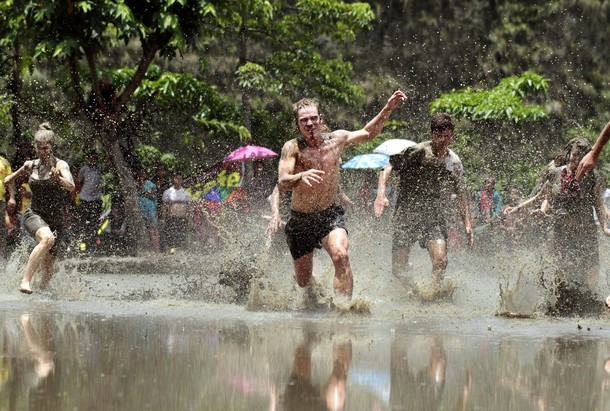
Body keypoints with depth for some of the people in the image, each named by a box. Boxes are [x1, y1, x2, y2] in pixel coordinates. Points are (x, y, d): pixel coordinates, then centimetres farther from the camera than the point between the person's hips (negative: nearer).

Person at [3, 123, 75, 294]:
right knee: (47, 238, -36)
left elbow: (71, 187, -27)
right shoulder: (31, 165, 4)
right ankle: (25, 281, -44)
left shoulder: (60, 165, -7)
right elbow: (21, 172, 30)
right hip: (34, 215, 0)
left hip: (55, 220, 0)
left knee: (48, 268, 6)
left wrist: (58, 178, -44)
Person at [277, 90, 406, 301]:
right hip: (300, 220, -1)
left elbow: (367, 133, 20)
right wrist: (302, 176, -44)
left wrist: (388, 108, 12)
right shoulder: (293, 147, -10)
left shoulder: (336, 139, 1)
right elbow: (282, 183, -23)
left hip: (329, 215, 1)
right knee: (304, 282, 9)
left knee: (341, 256, -30)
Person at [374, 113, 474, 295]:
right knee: (398, 269, -2)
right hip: (406, 216, -3)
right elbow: (388, 167, -7)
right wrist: (381, 194, -22)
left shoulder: (455, 163, 5)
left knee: (440, 261, -19)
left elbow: (461, 195, 17)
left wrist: (468, 224, 12)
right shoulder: (416, 152, -10)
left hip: (435, 218, 3)